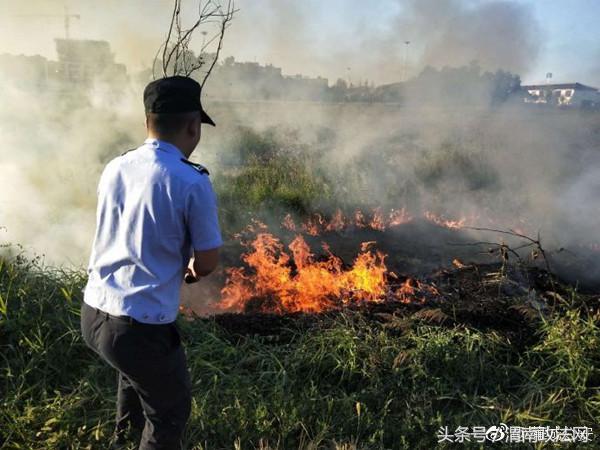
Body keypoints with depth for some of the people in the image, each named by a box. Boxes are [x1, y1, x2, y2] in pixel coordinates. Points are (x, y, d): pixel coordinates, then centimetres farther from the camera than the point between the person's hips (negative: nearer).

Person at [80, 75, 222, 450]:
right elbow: (208, 263, -8)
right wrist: (192, 270, 14)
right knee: (171, 410, 19)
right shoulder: (192, 182, -17)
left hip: (93, 312, 8)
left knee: (137, 369, 37)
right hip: (139, 325, -7)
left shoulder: (115, 168, 2)